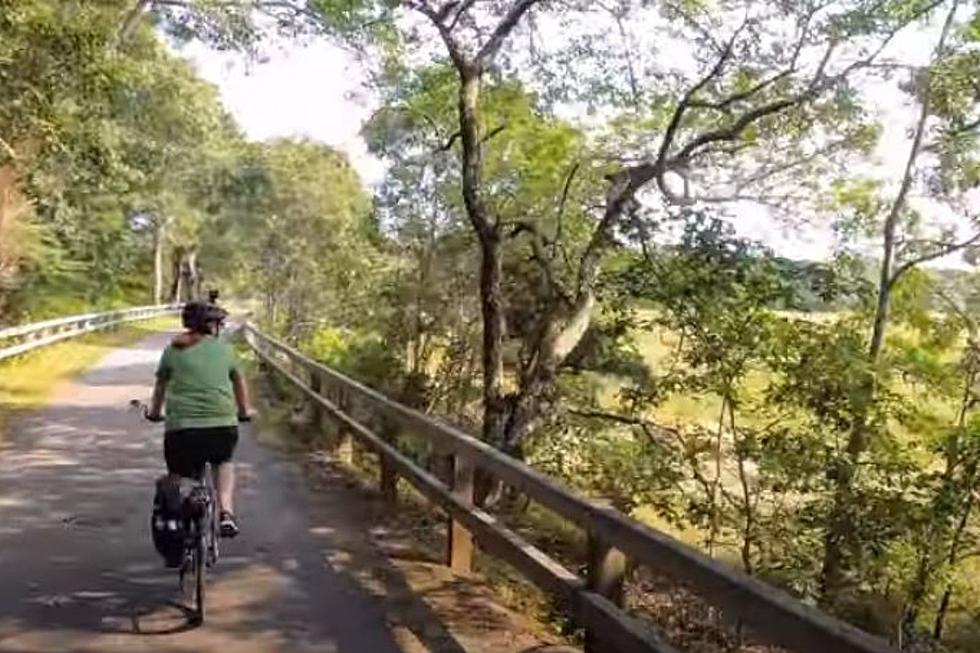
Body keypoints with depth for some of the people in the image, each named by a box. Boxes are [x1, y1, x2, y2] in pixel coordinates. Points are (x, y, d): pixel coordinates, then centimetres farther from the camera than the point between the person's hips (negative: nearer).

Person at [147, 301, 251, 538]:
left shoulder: (173, 350, 10)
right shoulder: (224, 349, 9)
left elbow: (160, 386, 23)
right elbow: (239, 382, 23)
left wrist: (154, 412, 42)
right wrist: (244, 411, 40)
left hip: (180, 426, 0)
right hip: (223, 424, 1)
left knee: (176, 476, 17)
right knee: (224, 462, 27)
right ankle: (226, 512, 10)